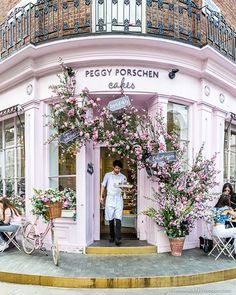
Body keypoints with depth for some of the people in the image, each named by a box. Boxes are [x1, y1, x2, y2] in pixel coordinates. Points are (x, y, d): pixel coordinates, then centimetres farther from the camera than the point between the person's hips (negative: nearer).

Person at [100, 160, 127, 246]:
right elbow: (103, 185, 10)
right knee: (110, 219, 6)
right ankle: (112, 236, 21)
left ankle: (118, 239, -14)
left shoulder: (123, 177, 9)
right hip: (109, 198, 1)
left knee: (118, 219, -11)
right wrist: (101, 196, 3)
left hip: (119, 199, 0)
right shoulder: (107, 175, 8)